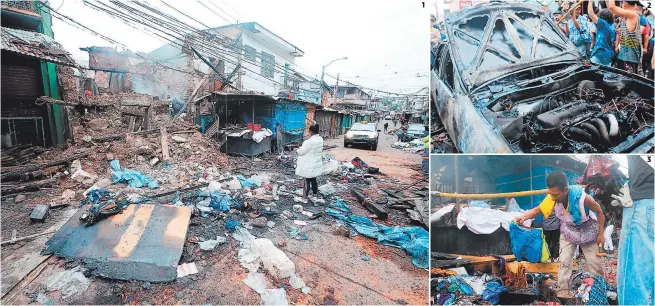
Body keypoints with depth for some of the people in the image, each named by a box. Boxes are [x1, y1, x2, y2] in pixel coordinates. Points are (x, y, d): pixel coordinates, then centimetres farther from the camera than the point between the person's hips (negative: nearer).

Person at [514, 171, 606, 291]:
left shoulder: (582, 198, -38)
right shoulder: (551, 199, -30)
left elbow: (599, 212, -17)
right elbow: (537, 210, -14)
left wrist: (601, 234, -10)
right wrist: (523, 217, -35)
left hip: (587, 230, -2)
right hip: (568, 230, 2)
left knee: (595, 262, 9)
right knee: (564, 261, 2)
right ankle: (563, 291, 14)